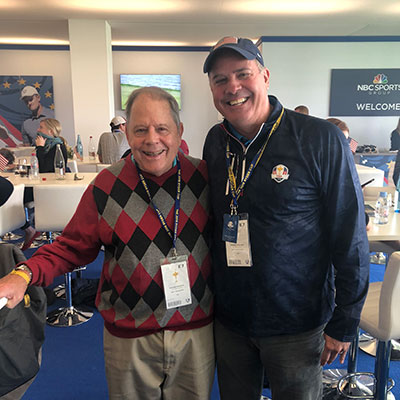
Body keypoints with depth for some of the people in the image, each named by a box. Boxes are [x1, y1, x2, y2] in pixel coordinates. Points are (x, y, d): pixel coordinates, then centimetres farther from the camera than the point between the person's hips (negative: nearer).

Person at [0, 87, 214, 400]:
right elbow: (73, 247, -1)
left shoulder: (204, 176, -5)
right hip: (129, 337, -1)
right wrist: (25, 274, -16)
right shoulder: (107, 185, -8)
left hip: (197, 331, 1)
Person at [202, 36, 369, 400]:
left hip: (297, 325, -4)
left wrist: (344, 324, -9)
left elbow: (351, 239, -12)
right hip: (228, 318, 4)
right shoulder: (215, 142, -1)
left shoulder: (321, 139, -16)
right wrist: (208, 295, 9)